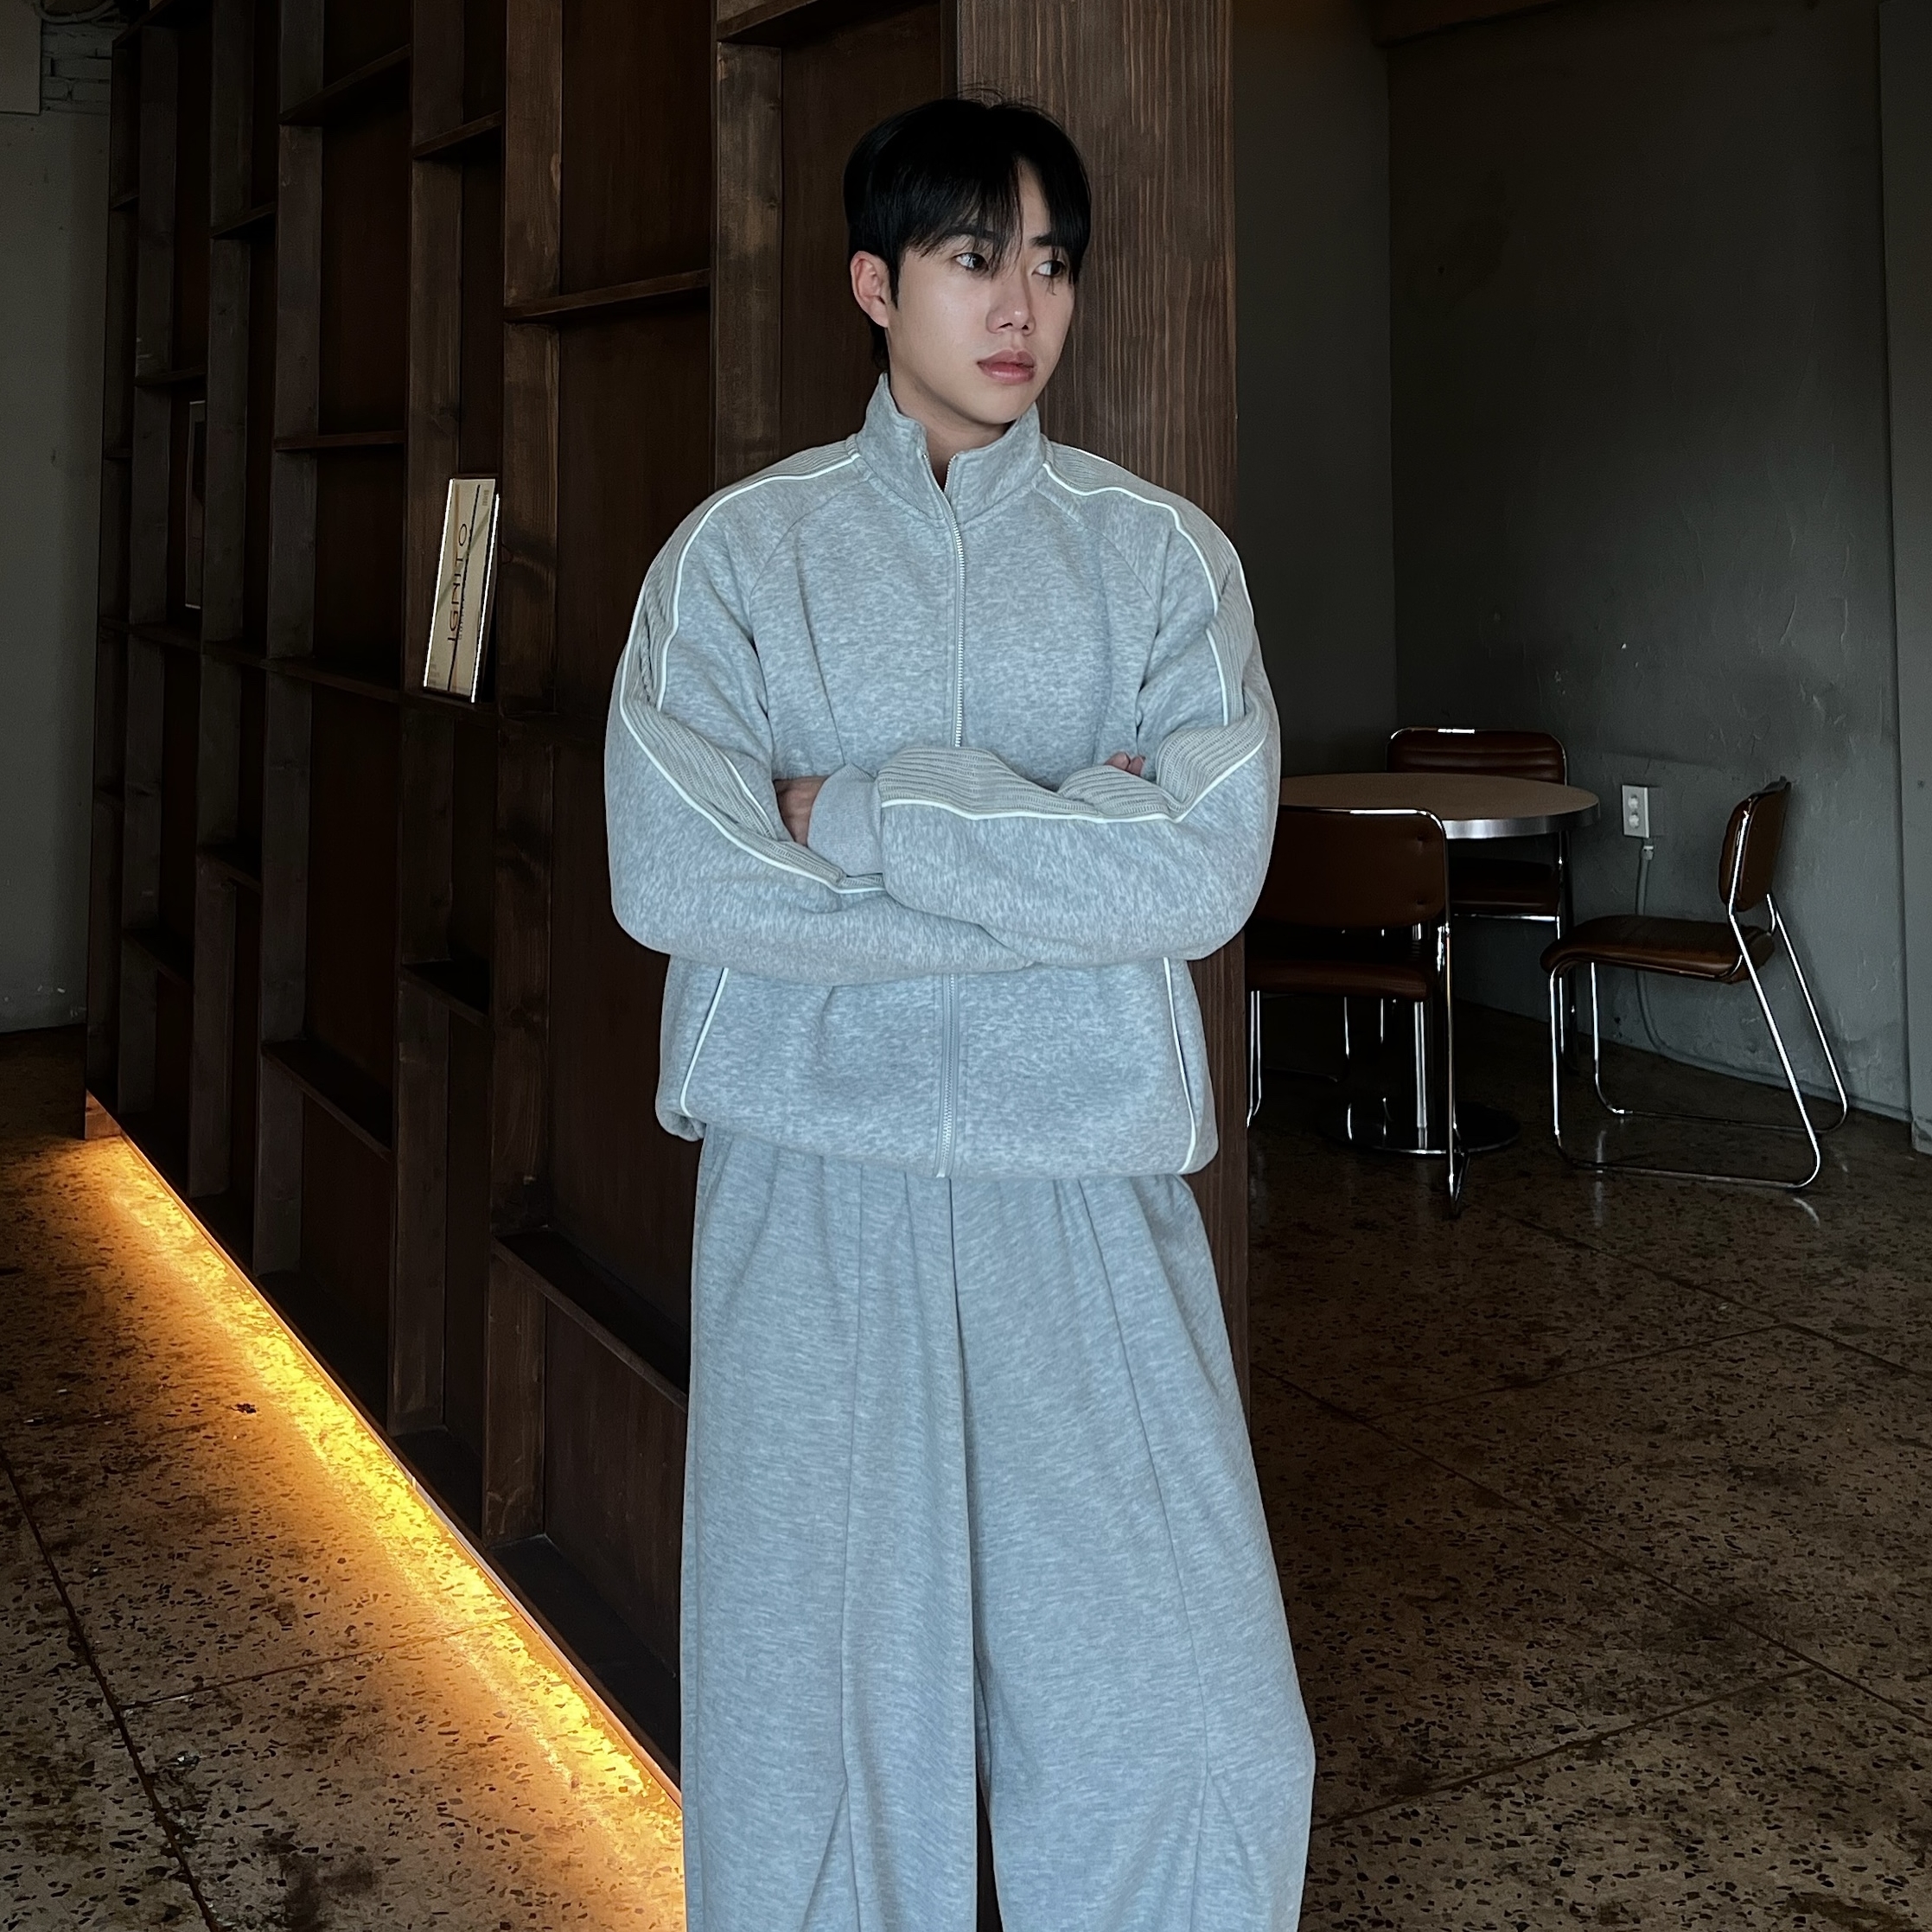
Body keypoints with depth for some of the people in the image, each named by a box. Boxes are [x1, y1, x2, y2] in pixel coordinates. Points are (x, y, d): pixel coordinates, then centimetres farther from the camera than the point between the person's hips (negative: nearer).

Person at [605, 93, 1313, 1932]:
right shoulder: (739, 552, 2)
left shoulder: (1162, 555, 5)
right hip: (815, 1176, 0)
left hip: (1086, 1180, 1)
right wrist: (1060, 857, -10)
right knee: (810, 1702, 7)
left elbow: (1208, 870, -11)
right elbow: (672, 878, -12)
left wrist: (861, 813, -12)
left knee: (1184, 1711, 3)